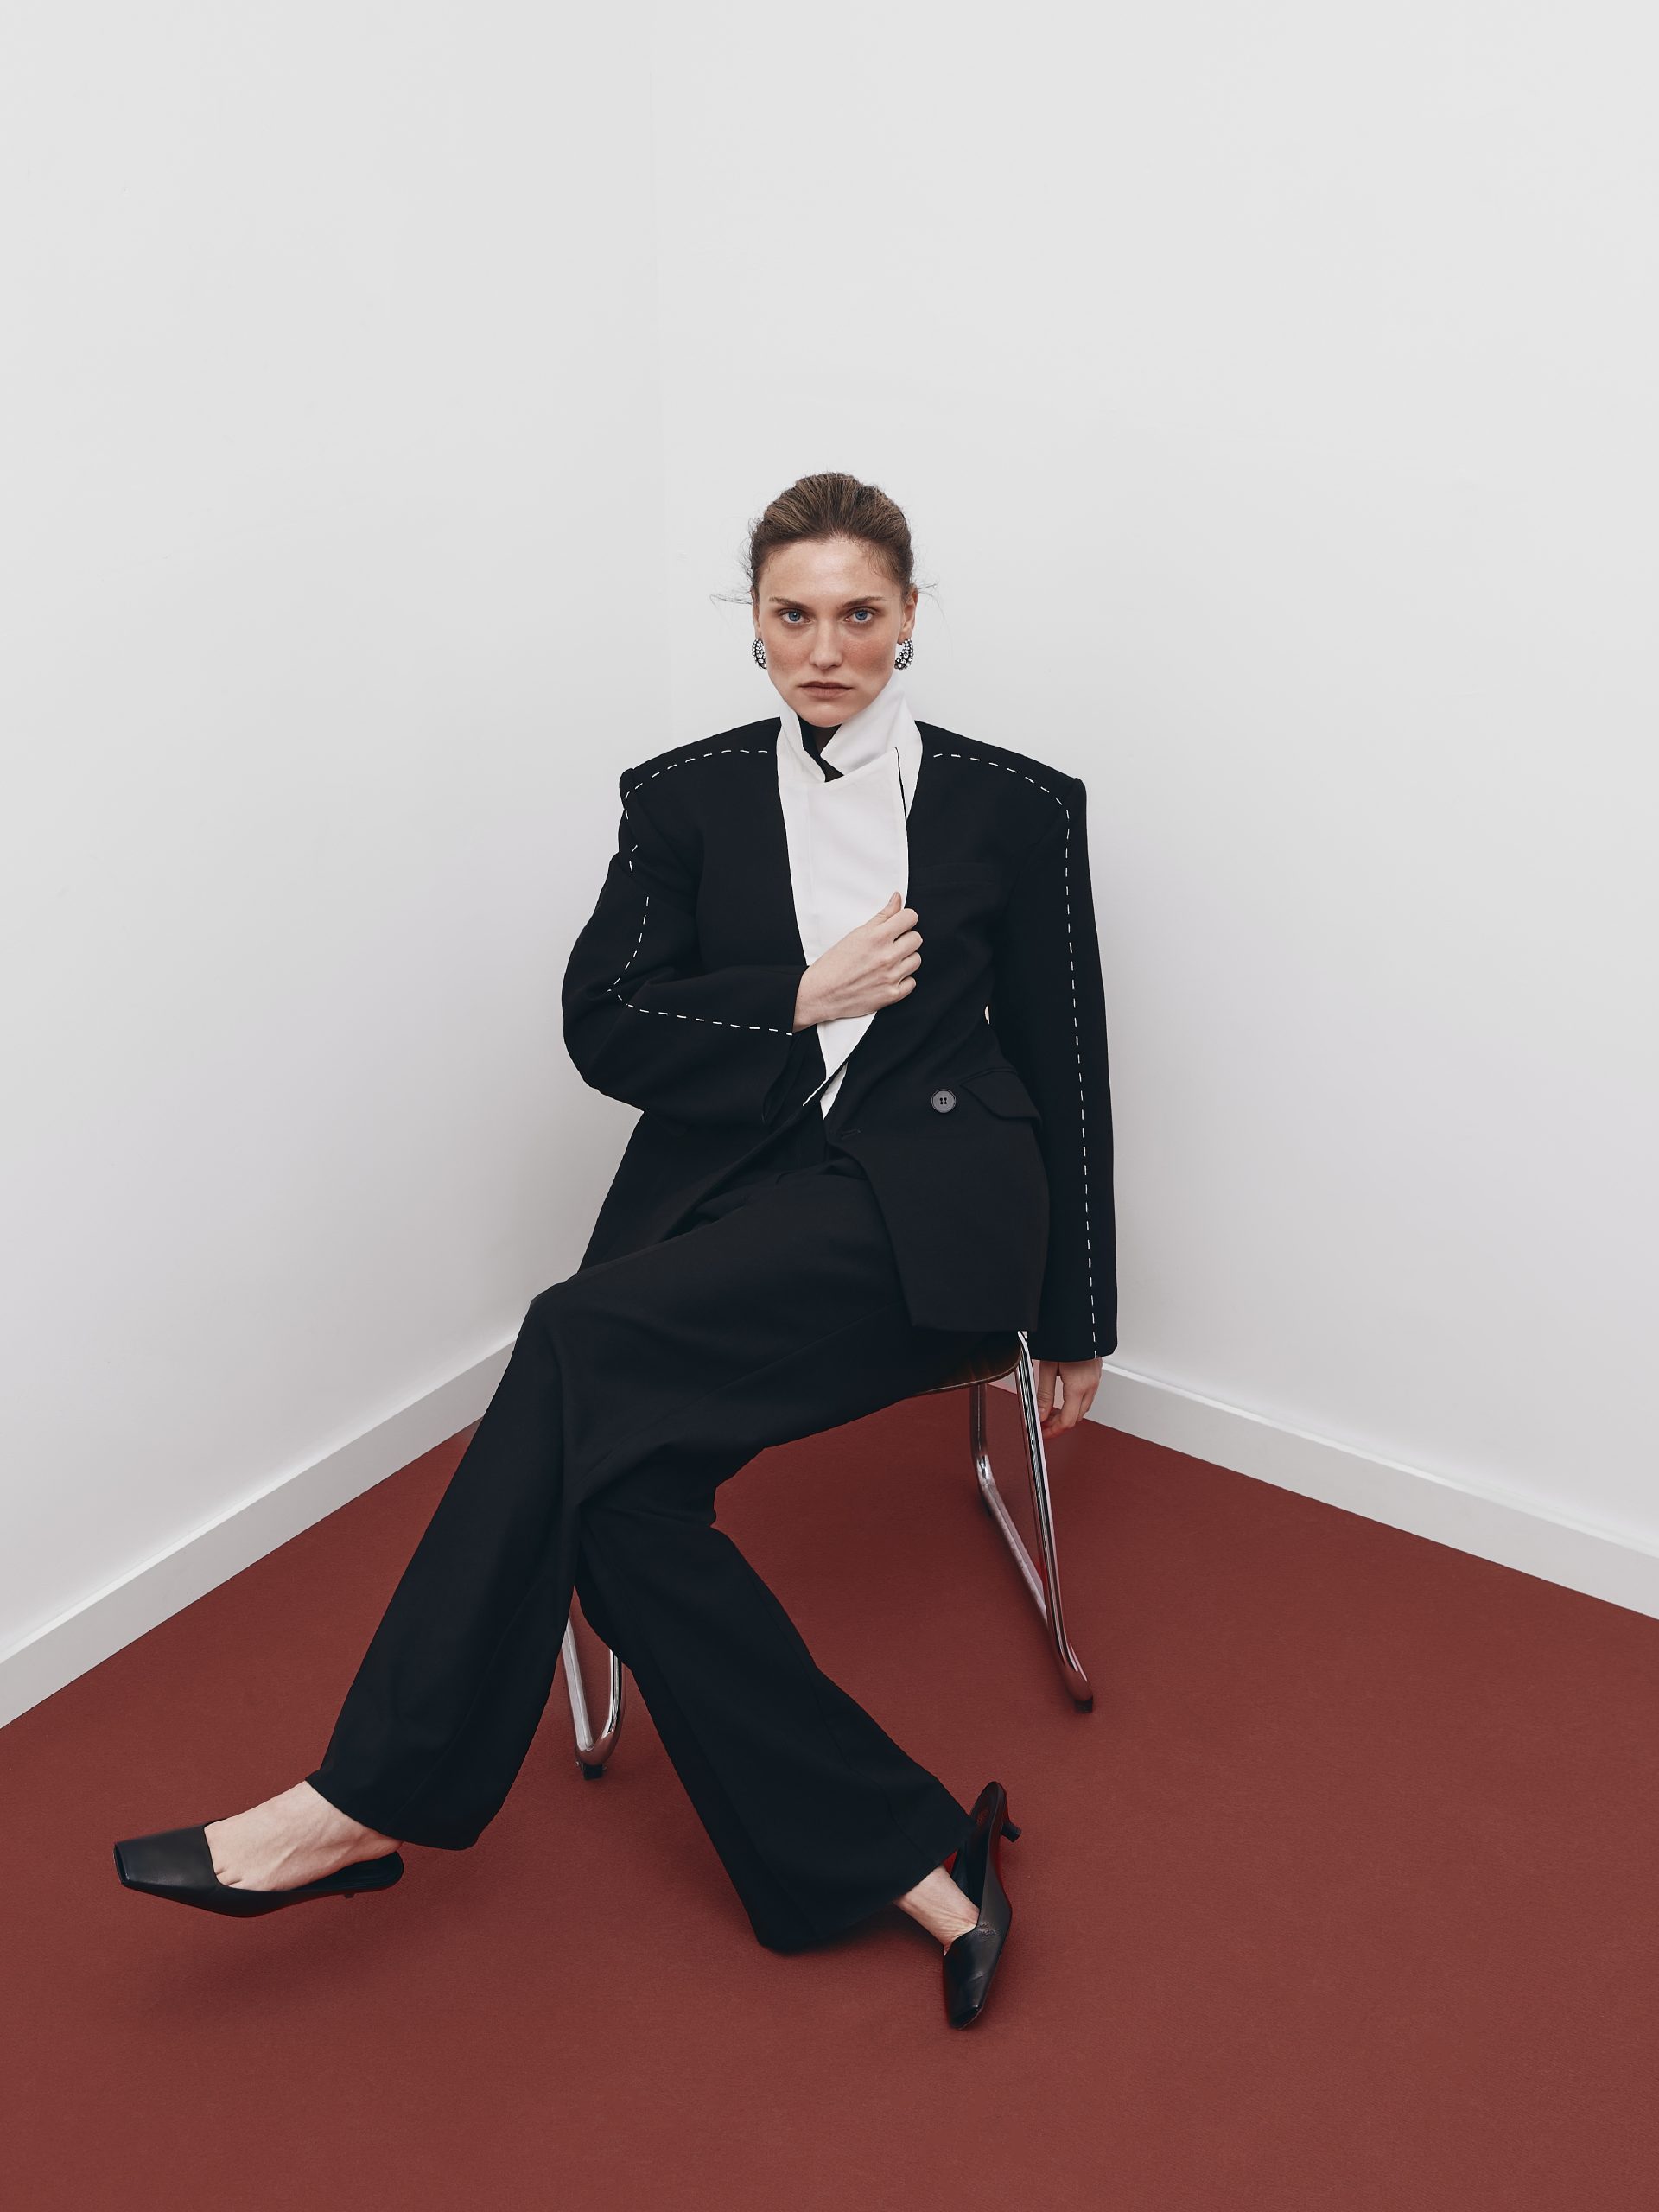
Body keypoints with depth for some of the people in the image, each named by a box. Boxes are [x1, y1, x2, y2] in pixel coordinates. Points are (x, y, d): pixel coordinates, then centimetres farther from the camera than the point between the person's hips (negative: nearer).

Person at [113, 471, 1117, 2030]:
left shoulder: (1016, 805, 7)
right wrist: (806, 998, -7)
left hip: (927, 1211, -3)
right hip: (730, 1201, 4)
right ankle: (915, 1866, -17)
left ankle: (375, 1797, -19)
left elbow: (1064, 1069, 10)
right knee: (615, 1492, -27)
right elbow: (606, 1029, 4)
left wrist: (1075, 1321, 11)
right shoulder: (684, 800, 12)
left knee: (585, 1336, -29)